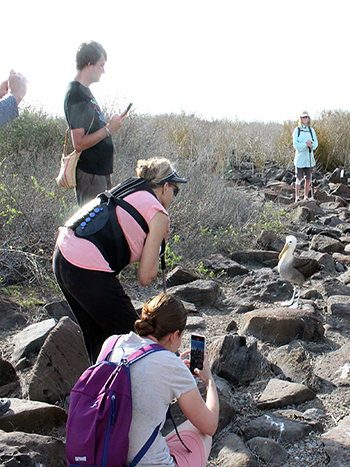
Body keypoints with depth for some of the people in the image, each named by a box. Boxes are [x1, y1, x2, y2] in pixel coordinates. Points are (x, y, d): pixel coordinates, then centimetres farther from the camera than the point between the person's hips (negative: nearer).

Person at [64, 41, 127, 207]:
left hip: (101, 171, 10)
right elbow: (79, 143, -23)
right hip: (89, 175, -10)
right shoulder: (76, 96, -18)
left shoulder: (84, 91, 14)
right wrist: (109, 129, -20)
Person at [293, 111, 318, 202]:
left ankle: (306, 196, 14)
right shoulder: (297, 130, 1)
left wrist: (311, 143, -16)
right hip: (300, 157, -3)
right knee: (299, 178, 0)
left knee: (308, 178, 5)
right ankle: (297, 197, 8)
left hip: (309, 157, 3)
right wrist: (306, 144, -20)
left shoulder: (311, 130, 10)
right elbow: (295, 144, -7)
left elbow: (316, 143, 6)